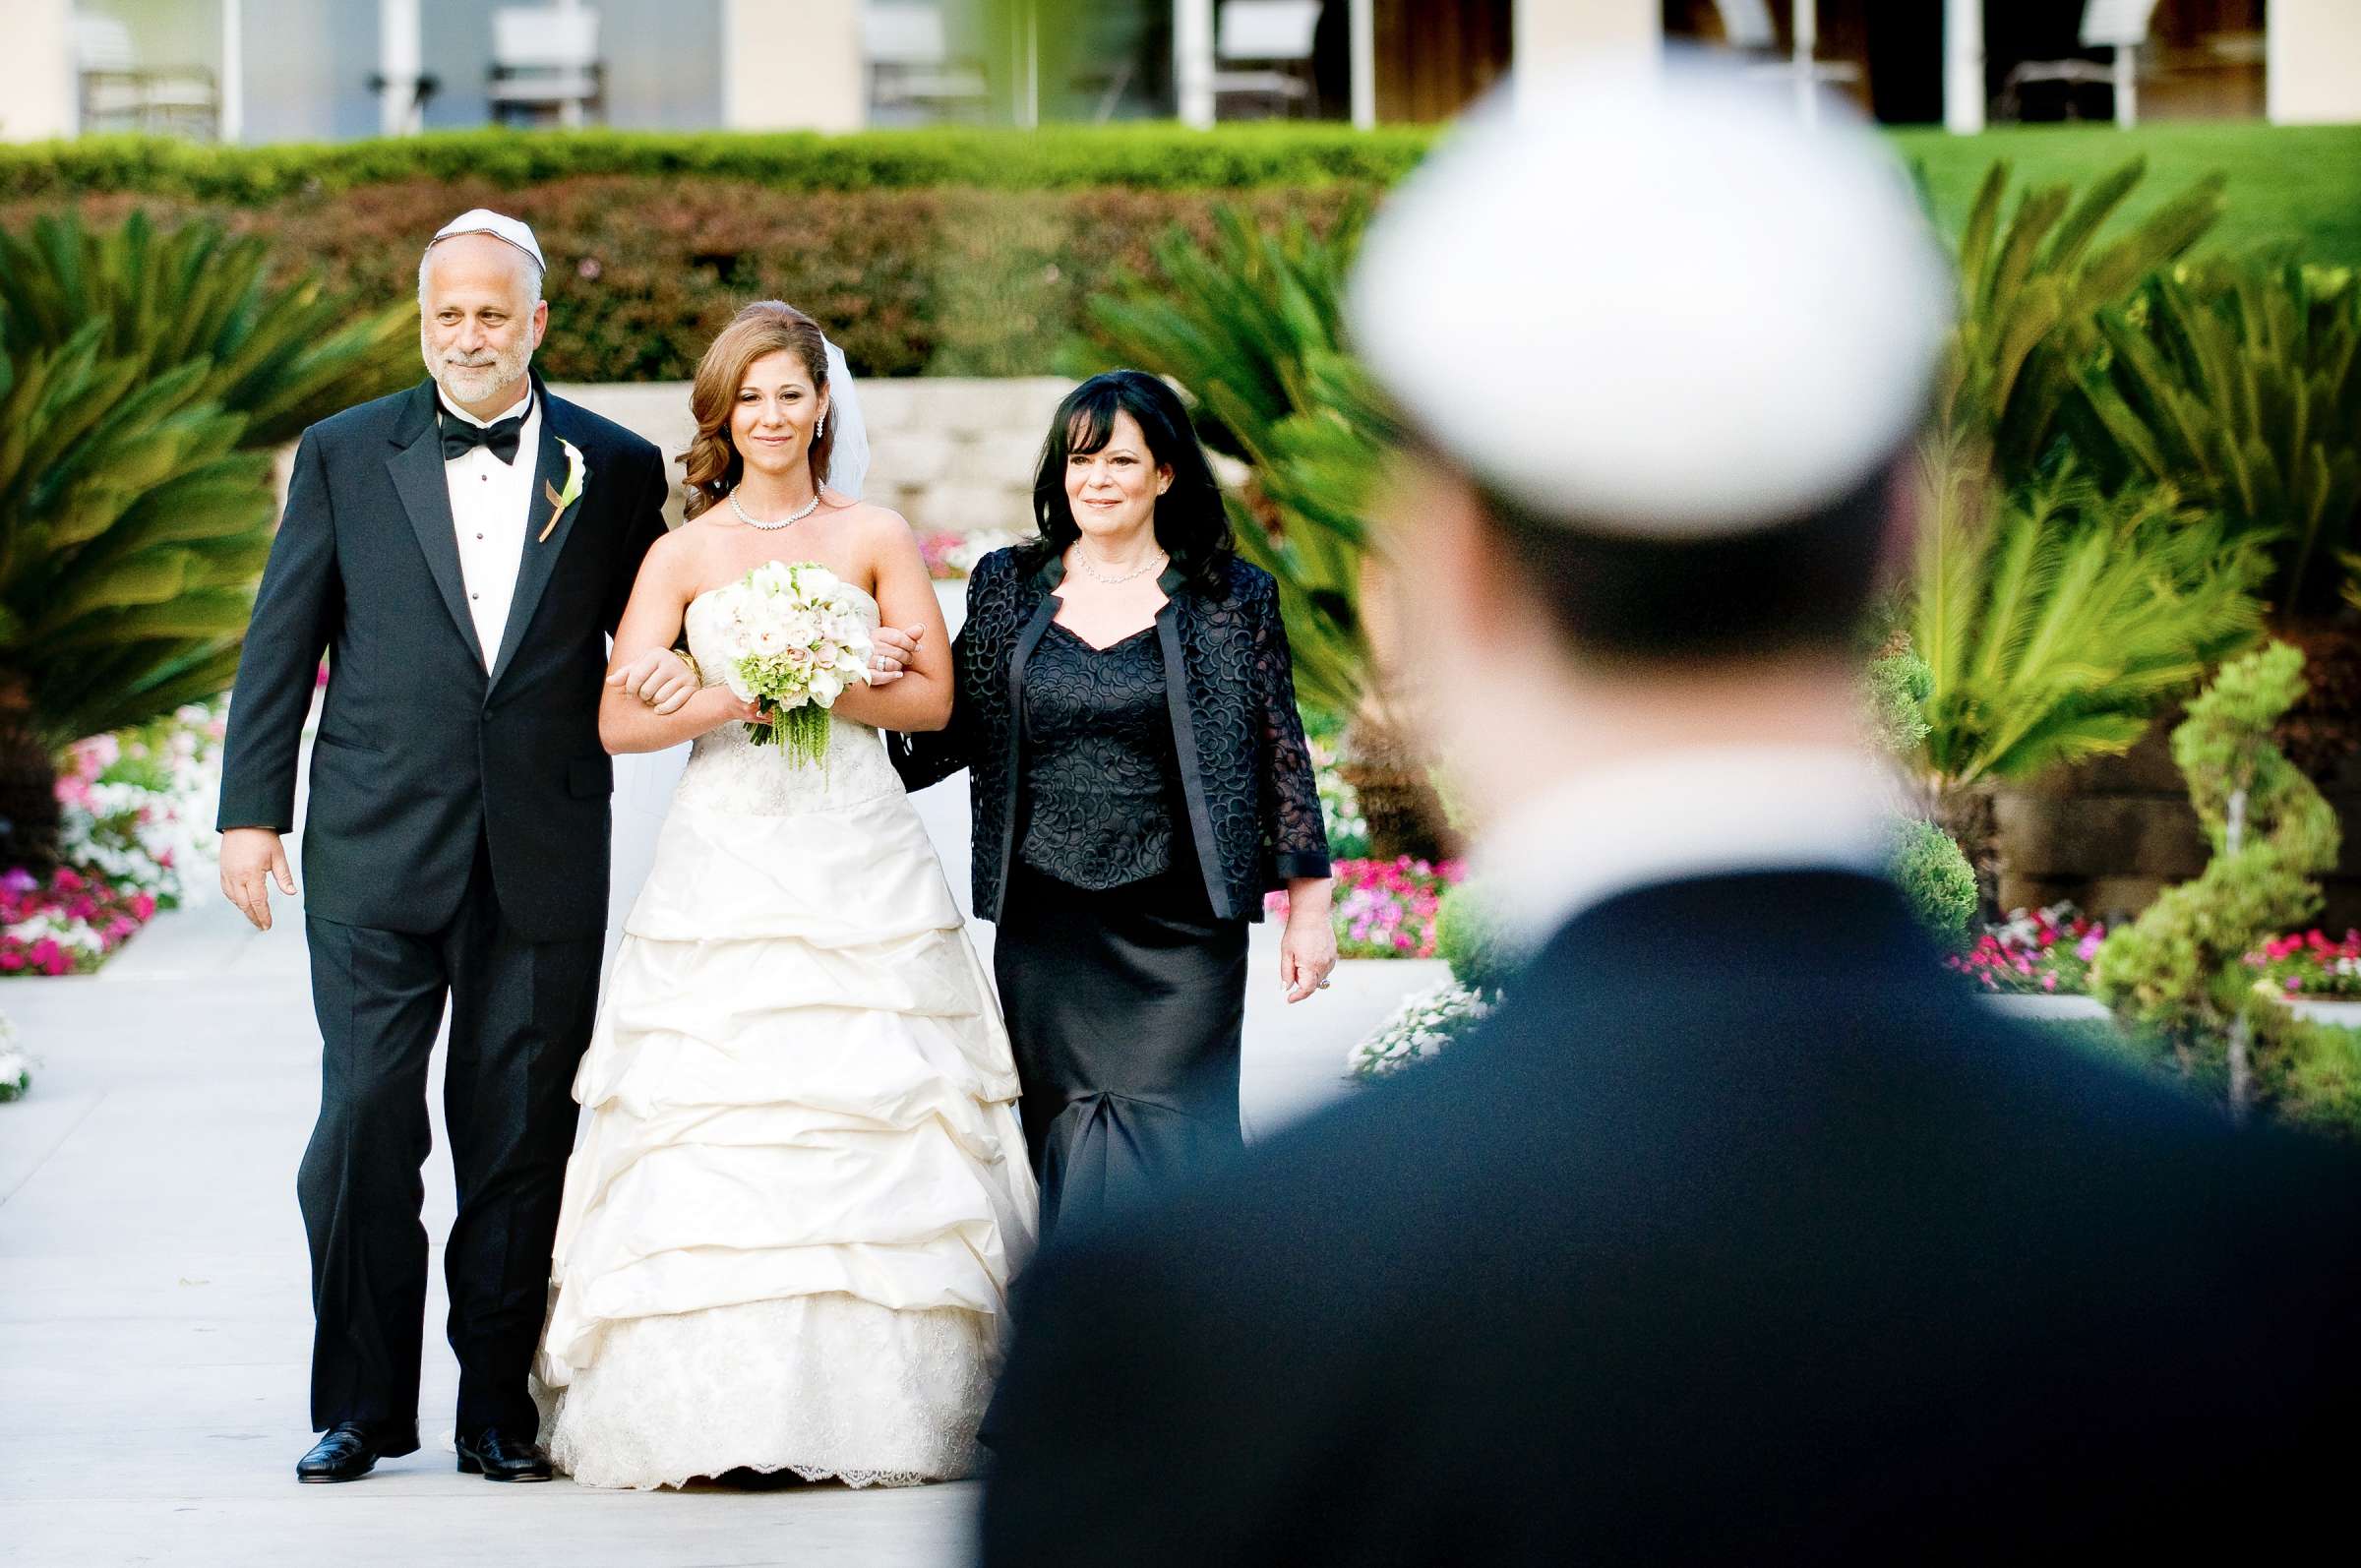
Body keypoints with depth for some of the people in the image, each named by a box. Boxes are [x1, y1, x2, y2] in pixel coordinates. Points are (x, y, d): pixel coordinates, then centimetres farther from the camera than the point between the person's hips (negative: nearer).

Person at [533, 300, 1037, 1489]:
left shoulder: (876, 538, 8)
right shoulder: (685, 554, 7)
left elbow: (932, 695, 5)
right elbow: (620, 720, 0)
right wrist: (740, 695, -13)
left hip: (858, 857, 0)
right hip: (725, 852, 0)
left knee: (870, 1124, -6)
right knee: (710, 1143, -8)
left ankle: (872, 1406, 0)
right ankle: (716, 1416, -6)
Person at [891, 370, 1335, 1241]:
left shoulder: (1231, 599, 1)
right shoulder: (1007, 589, 8)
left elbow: (1282, 753, 3)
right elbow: (956, 731, 12)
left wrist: (1309, 906, 1)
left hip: (1179, 934, -3)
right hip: (1046, 928, 3)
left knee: (1163, 1137, -8)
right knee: (1068, 1142, 4)